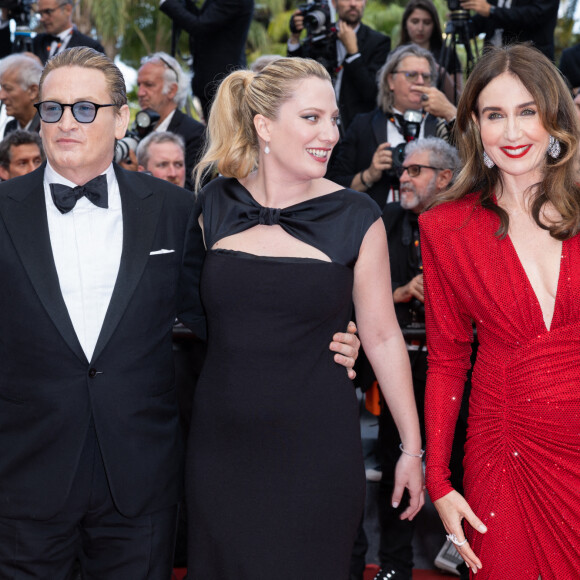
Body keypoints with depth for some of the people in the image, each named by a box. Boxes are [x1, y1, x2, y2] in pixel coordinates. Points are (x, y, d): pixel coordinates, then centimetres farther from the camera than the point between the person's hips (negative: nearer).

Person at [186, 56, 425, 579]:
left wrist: (412, 447, 2)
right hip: (220, 444, 2)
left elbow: (382, 336, 0)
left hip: (317, 448, -2)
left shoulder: (356, 218, -4)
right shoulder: (216, 205, 2)